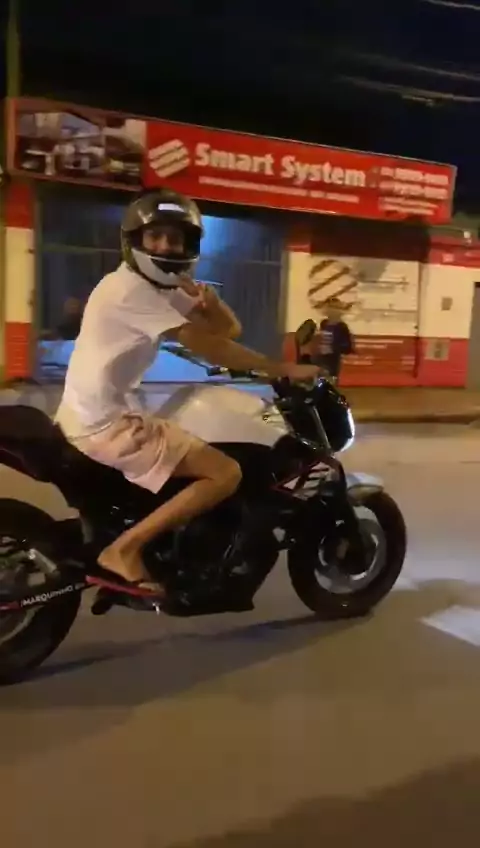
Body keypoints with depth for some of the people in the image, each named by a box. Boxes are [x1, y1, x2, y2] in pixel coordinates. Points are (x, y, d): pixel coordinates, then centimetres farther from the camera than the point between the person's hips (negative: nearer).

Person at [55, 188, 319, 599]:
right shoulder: (131, 288, -15)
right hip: (105, 422, -10)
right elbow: (208, 347, -22)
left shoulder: (163, 288, 15)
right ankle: (121, 552, -13)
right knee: (225, 473, -15)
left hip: (93, 418, 10)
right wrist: (285, 370, -19)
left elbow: (229, 329, 11)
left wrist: (202, 293, -9)